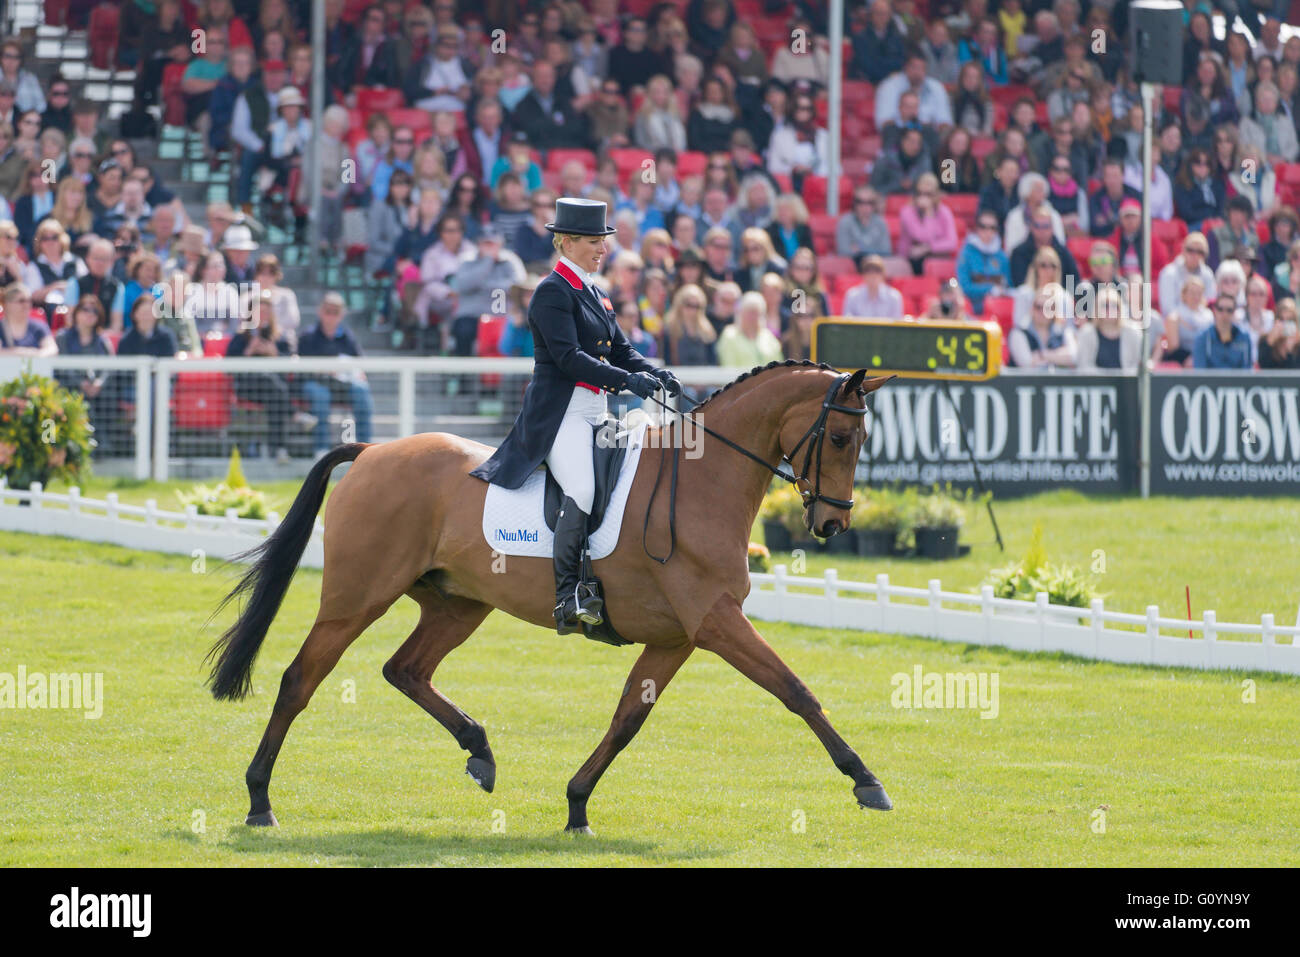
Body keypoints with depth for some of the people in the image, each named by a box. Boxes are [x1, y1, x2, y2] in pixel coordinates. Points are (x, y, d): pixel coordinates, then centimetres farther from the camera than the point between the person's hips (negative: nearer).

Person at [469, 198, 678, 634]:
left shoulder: (593, 293, 20)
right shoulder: (552, 292, -8)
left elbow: (620, 350, 20)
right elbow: (568, 357, -18)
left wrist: (654, 374, -1)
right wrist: (626, 381, -25)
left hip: (596, 414, 10)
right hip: (559, 413, -10)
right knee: (582, 490, -28)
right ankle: (568, 597, -30)